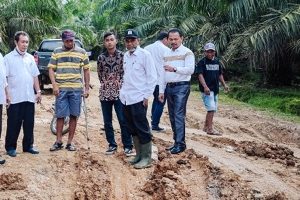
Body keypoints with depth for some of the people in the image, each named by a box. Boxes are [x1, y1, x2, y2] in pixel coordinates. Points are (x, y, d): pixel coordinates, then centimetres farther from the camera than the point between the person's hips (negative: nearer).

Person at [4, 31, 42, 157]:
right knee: (13, 124, 3)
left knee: (29, 123, 10)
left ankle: (28, 146, 21)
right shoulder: (8, 58, -4)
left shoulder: (30, 58, 11)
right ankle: (10, 147, 14)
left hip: (29, 97, 5)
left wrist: (38, 91, 9)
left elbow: (35, 76, 16)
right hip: (15, 98, -5)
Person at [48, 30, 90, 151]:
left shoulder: (82, 52, 7)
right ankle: (59, 141, 11)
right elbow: (51, 69, 6)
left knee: (73, 116, 4)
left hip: (76, 89, 0)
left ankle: (70, 142, 12)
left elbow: (86, 70, 9)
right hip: (61, 89, 0)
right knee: (60, 115, 2)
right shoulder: (56, 52, 7)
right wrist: (54, 85, -7)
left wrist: (87, 88, 4)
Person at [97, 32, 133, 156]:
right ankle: (112, 145, 20)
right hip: (105, 93, 3)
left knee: (123, 121, -3)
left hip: (119, 93, -3)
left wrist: (119, 81, -8)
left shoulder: (122, 56, -1)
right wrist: (104, 82, 5)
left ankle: (128, 146, 6)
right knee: (107, 122, 8)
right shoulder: (101, 57, 7)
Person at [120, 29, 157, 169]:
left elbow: (152, 77, -10)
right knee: (133, 129, 13)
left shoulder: (144, 54, -8)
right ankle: (139, 155, 23)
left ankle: (146, 158, 7)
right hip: (126, 99, 7)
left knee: (142, 129, -2)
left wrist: (147, 96, -11)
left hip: (138, 99, -7)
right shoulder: (126, 56, 12)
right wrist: (123, 91, 12)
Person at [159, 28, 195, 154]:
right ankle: (176, 142, 16)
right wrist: (161, 91, 13)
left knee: (179, 115, -11)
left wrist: (174, 69, -18)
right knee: (172, 116, 9)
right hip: (169, 87, 7)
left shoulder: (187, 53, -3)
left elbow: (190, 69, -15)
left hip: (181, 87, -7)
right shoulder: (166, 54, 16)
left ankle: (180, 144, -8)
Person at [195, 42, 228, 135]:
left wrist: (224, 84, 13)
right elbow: (200, 75, -16)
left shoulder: (217, 62, 15)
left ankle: (206, 127, 24)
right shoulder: (202, 62, -6)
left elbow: (220, 74, 24)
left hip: (215, 89, 8)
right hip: (207, 89, -8)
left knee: (213, 109, 12)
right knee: (211, 108, -15)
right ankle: (210, 129, -12)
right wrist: (205, 87, -28)